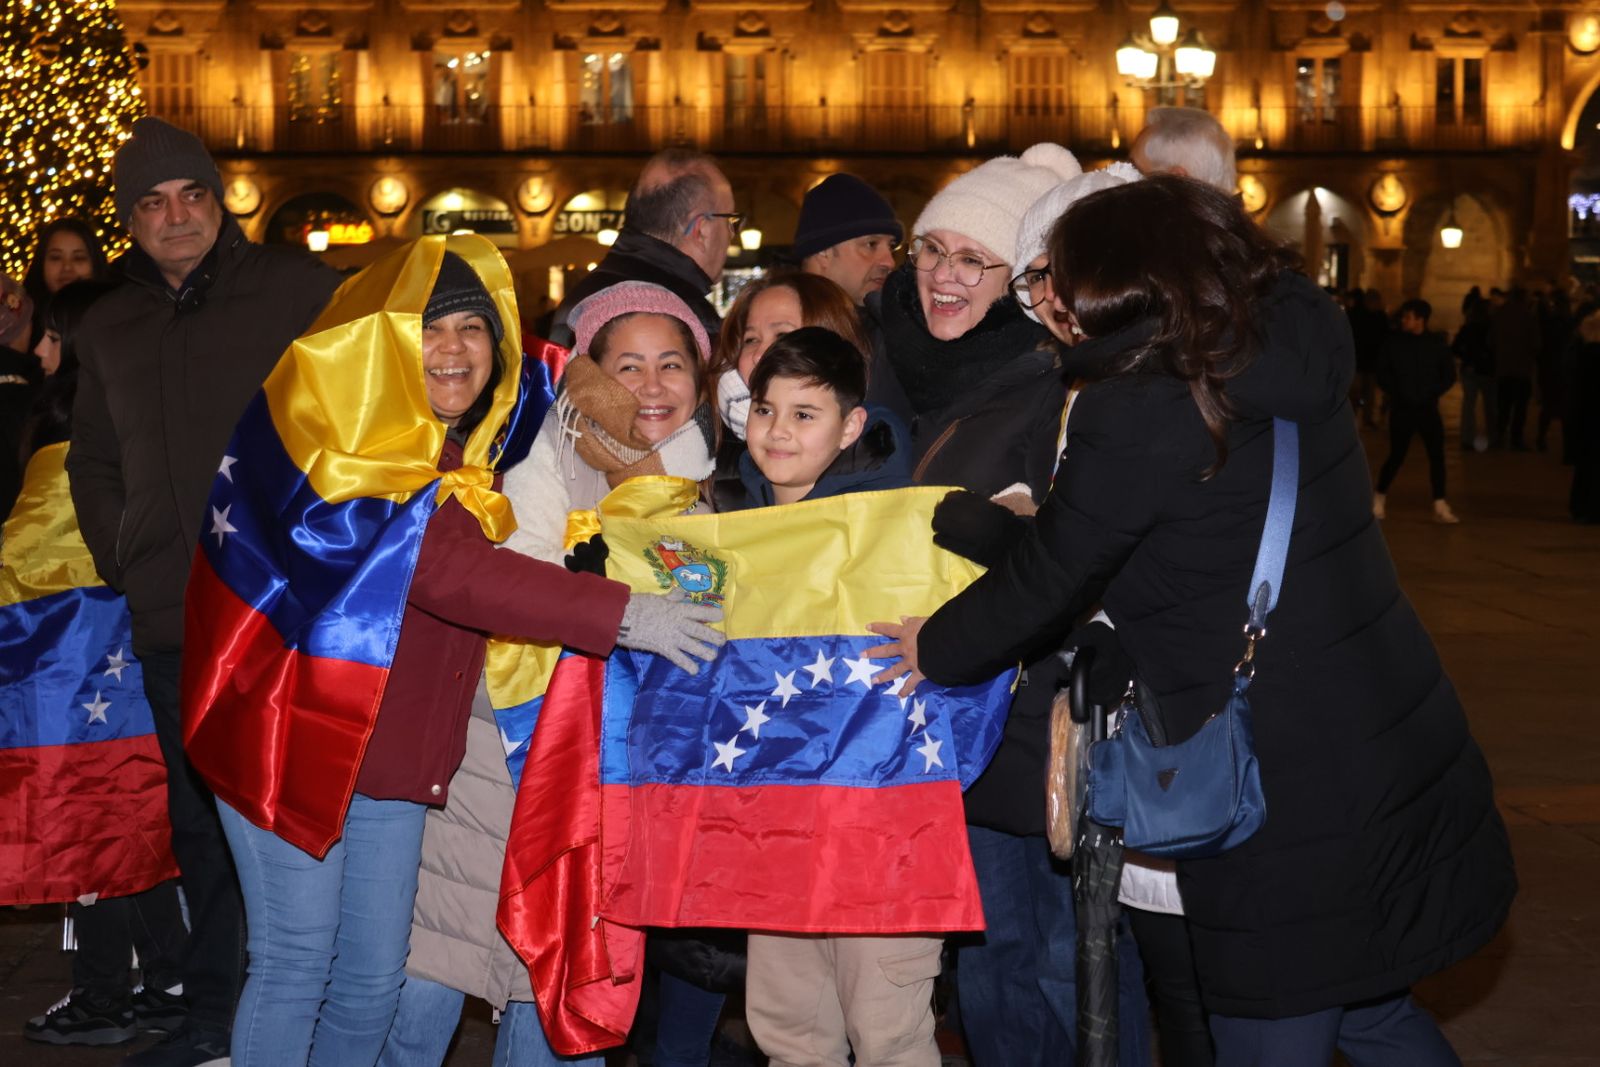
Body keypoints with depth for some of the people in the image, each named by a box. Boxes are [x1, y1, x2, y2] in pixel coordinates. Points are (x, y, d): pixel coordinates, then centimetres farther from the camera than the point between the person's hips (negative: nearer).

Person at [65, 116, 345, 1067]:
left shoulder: (300, 292, -2)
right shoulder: (112, 328, 15)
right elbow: (94, 465, 24)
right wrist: (124, 563, 11)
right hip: (174, 623, 5)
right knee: (201, 820, 13)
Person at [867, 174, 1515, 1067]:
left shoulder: (1136, 413, -18)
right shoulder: (1296, 360, 3)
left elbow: (1045, 582, -9)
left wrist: (935, 650, 9)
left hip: (1286, 809, -7)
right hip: (1410, 763, 7)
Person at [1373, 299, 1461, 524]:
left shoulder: (1436, 343, 2)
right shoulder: (1393, 341, -1)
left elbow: (1449, 374, 8)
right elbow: (1382, 372, 3)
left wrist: (1433, 392, -5)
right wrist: (1394, 392, -7)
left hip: (1428, 408, 2)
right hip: (1402, 409, -2)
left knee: (1437, 455, -4)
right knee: (1397, 456, -2)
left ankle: (1440, 506, 0)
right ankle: (1379, 499, 18)